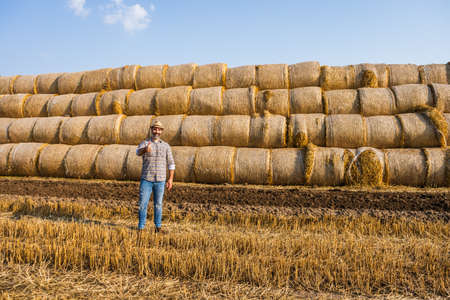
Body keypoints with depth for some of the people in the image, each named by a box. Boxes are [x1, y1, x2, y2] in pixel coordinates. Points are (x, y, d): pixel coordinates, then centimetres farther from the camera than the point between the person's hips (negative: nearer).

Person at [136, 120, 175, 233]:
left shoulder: (166, 146, 4)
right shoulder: (144, 144, -3)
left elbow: (171, 163, 4)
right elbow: (138, 152, -28)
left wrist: (170, 179, -5)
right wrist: (146, 149, -52)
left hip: (160, 180, 1)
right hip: (146, 179, -1)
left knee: (158, 205, 8)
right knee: (143, 204, -1)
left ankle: (158, 227, 19)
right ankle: (141, 227, 10)